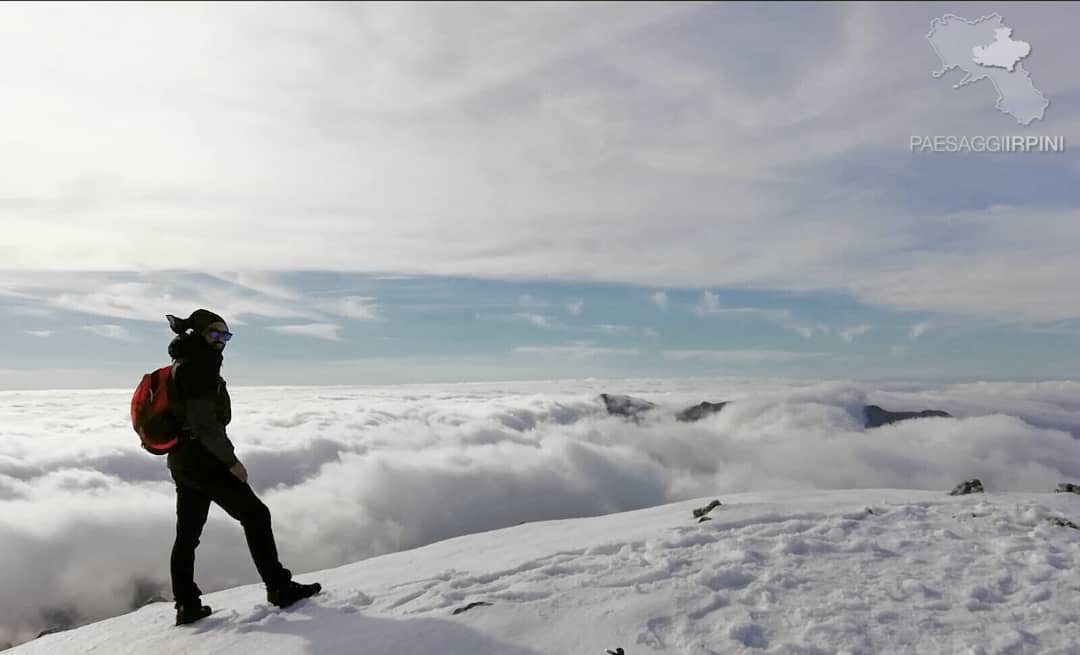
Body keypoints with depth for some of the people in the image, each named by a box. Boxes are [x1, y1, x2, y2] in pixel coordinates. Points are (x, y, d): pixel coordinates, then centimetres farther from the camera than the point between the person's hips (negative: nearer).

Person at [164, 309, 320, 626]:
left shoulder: (183, 365, 17)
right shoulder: (198, 365, -15)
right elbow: (205, 421, -22)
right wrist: (231, 460, -19)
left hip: (181, 460, 10)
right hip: (203, 459, -10)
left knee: (187, 532, 13)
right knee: (255, 514, -4)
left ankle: (187, 605, 20)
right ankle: (279, 588, 0)